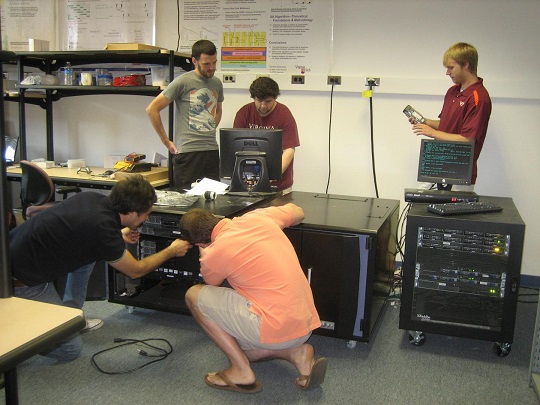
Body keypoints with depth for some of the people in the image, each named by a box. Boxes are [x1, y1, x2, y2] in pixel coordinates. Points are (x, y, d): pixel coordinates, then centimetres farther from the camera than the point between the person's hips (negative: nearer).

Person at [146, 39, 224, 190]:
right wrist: (166, 141, -3)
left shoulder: (217, 83, 13)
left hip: (212, 150, 6)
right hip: (187, 151, -5)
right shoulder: (183, 82, -5)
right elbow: (152, 109, -6)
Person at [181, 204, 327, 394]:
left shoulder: (214, 253, -11)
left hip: (278, 329, -8)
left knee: (194, 296, 4)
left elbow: (212, 285, 15)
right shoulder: (258, 217, 3)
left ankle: (242, 372, 4)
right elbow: (298, 212, 25)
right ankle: (296, 352, 10)